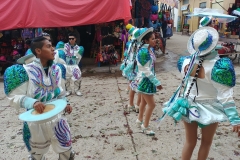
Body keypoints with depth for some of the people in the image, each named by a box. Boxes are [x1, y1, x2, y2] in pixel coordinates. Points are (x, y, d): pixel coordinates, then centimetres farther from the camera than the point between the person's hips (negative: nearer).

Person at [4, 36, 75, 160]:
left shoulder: (57, 69, -1)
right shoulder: (26, 71, -17)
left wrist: (65, 104, -6)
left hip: (56, 119, 4)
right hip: (36, 122, -3)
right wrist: (32, 102, -31)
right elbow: (14, 97, -15)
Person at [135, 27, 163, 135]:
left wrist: (154, 80, 15)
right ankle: (145, 126, 12)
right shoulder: (143, 51, -23)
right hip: (145, 80, -9)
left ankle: (140, 120, 39)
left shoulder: (149, 50, 4)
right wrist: (157, 83, -21)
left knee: (144, 102, 21)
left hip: (147, 80, 9)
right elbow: (146, 70, -24)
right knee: (151, 104, -3)